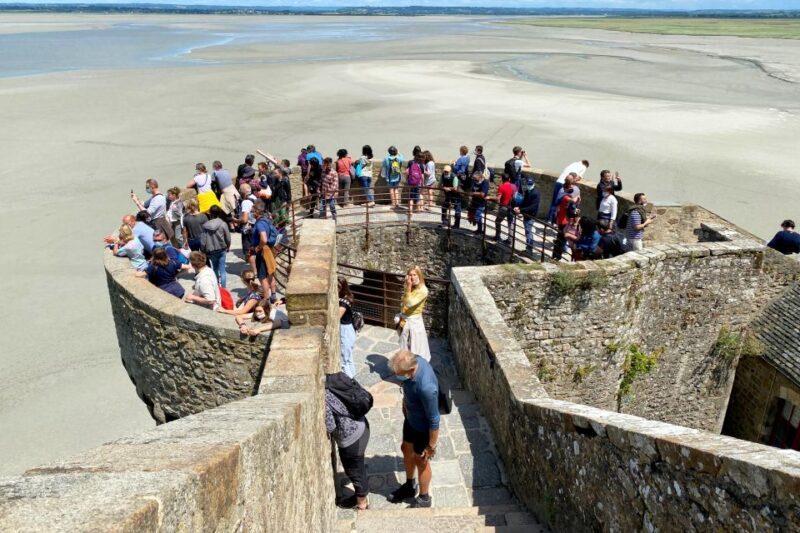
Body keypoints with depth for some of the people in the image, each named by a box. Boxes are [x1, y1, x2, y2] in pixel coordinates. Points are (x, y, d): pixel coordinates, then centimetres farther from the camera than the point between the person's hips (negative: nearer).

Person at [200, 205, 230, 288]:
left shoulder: (205, 225, -8)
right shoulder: (223, 224, -11)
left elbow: (203, 241, -7)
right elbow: (228, 238, -6)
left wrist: (203, 251, 7)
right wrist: (227, 247, 13)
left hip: (211, 251, 1)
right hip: (221, 249, -1)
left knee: (215, 270, 18)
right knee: (222, 270, 3)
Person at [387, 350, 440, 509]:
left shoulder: (426, 387, -43)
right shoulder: (413, 361, -20)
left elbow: (434, 420, -28)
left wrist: (431, 446, -16)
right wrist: (405, 405, 18)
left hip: (423, 428, -7)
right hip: (410, 419, 7)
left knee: (421, 461, 16)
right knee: (407, 450, 27)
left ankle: (424, 498, 43)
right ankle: (409, 486, 53)